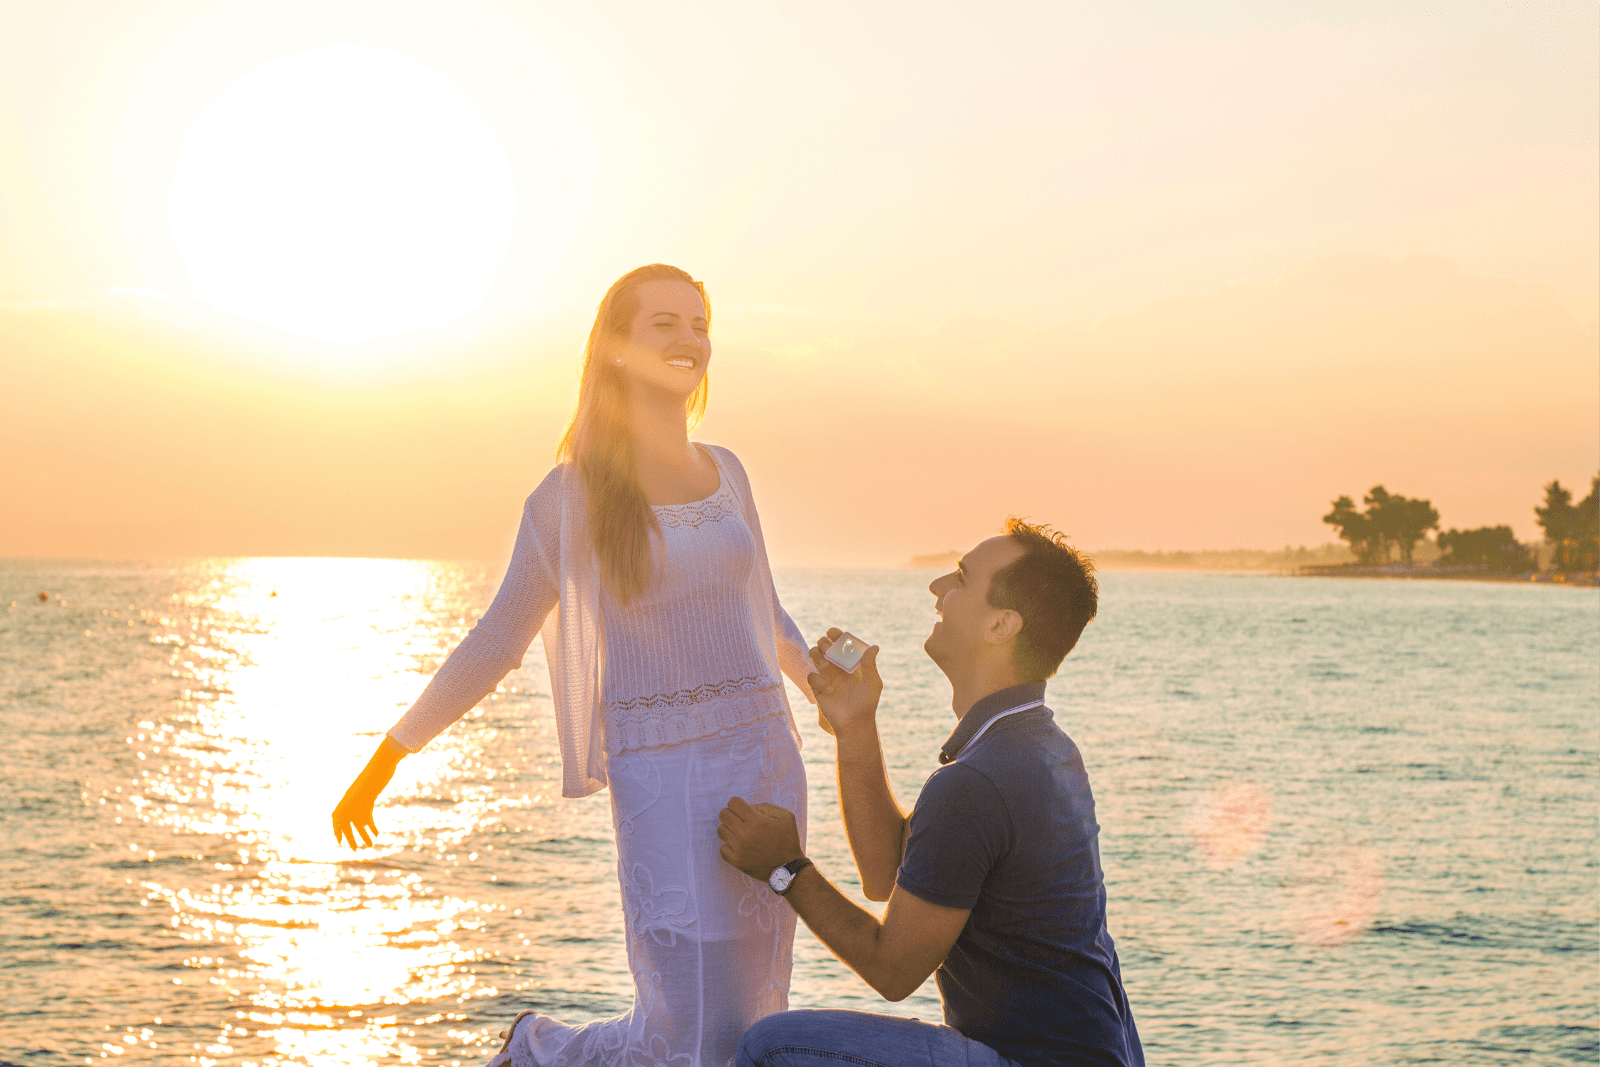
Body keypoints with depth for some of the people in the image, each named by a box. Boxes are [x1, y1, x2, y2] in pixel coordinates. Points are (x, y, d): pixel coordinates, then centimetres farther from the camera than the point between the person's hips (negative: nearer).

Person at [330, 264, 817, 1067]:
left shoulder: (723, 471, 11)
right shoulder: (569, 496, -4)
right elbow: (495, 642, 3)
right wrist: (383, 761, 4)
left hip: (764, 758, 6)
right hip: (664, 777, -5)